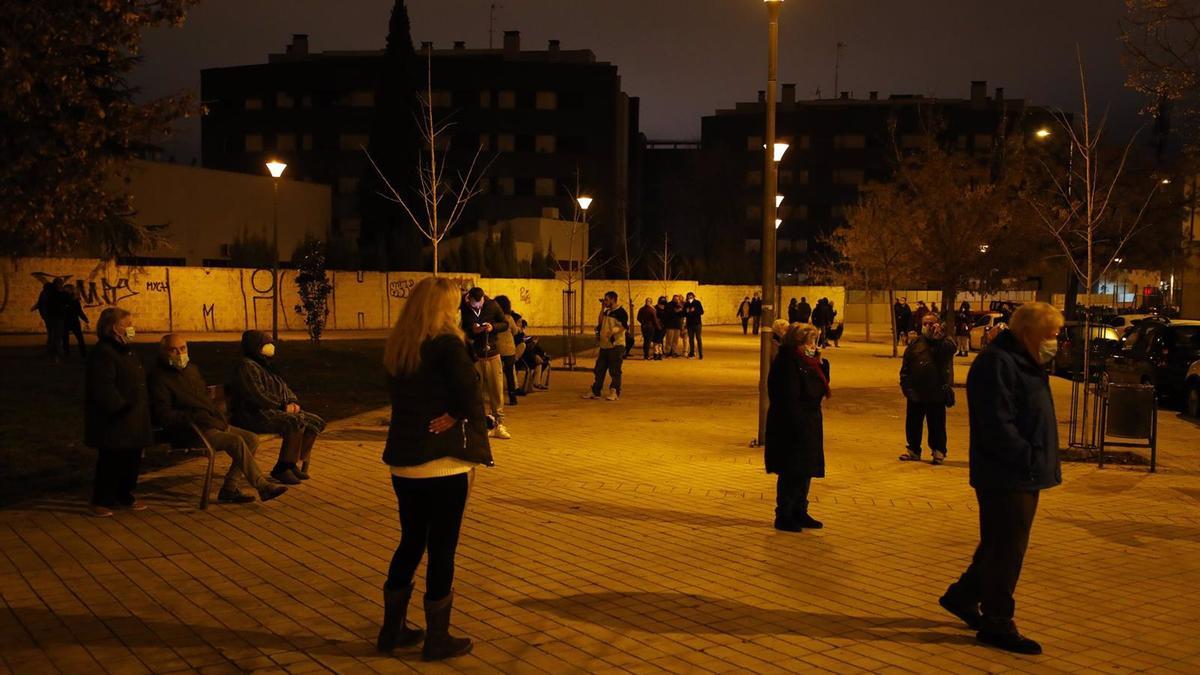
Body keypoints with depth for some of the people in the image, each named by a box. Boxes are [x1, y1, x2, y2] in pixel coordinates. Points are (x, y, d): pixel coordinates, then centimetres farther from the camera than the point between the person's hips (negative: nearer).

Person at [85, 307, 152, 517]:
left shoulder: (128, 351, 15)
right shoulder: (102, 353, -15)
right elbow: (103, 389, -22)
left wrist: (143, 408, 15)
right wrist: (123, 407, -21)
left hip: (134, 420, 9)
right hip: (113, 422, -9)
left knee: (133, 459, 13)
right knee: (111, 461, -3)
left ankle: (125, 495, 27)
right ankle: (101, 501, 9)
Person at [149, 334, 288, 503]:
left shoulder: (191, 368, 19)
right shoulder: (159, 378, -6)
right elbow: (162, 414, -16)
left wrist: (219, 417, 13)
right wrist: (194, 416, -20)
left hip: (212, 424, 9)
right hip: (189, 432, -9)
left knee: (251, 438, -7)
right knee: (236, 441, -26)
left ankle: (229, 489, -9)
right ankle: (262, 485, -20)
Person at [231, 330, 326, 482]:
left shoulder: (266, 365, 21)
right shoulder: (246, 366, -10)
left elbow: (285, 388, 22)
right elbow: (259, 397, -20)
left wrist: (293, 402, 1)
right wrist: (283, 406, -14)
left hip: (277, 410, 10)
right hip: (257, 415, -10)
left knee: (316, 423, -3)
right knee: (296, 423, -32)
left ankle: (299, 464, -1)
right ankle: (282, 468, -22)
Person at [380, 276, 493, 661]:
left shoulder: (396, 347, 9)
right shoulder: (448, 345, -13)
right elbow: (471, 401, -15)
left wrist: (447, 416, 3)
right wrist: (456, 418, 3)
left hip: (403, 461, 7)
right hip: (443, 462, -7)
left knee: (411, 542, 19)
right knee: (442, 549, 3)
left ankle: (392, 630, 27)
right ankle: (437, 639, 12)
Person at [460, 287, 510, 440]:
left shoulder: (492, 305, -2)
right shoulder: (463, 309, -7)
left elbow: (505, 324, 7)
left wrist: (493, 327, -13)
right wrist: (471, 330, -19)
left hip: (492, 353, 1)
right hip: (473, 355, -1)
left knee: (497, 390, 1)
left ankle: (499, 423, 8)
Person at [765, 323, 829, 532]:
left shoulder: (806, 363, 12)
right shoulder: (787, 364, -19)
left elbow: (821, 388, 16)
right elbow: (789, 402, -23)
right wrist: (800, 427, -24)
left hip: (808, 428, 10)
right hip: (791, 430, -10)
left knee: (805, 472, 16)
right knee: (792, 474, -3)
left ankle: (799, 513, 28)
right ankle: (784, 516, 8)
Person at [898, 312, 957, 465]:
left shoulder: (943, 343, 2)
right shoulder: (914, 345, 7)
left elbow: (950, 349, -24)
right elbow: (905, 370, 6)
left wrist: (939, 337, -24)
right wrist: (907, 388, -3)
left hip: (937, 395, -3)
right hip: (916, 395, 3)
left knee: (937, 425, 3)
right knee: (913, 424, 10)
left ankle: (938, 452, 15)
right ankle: (913, 450, 23)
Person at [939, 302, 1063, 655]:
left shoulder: (1023, 363, 15)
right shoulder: (997, 364, -19)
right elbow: (997, 426, -25)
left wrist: (1043, 461, 11)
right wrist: (1030, 458, -23)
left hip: (1021, 476, 10)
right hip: (1006, 478, -10)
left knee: (1000, 545, 19)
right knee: (1006, 550, -1)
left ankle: (962, 596, 34)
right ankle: (996, 624, 10)